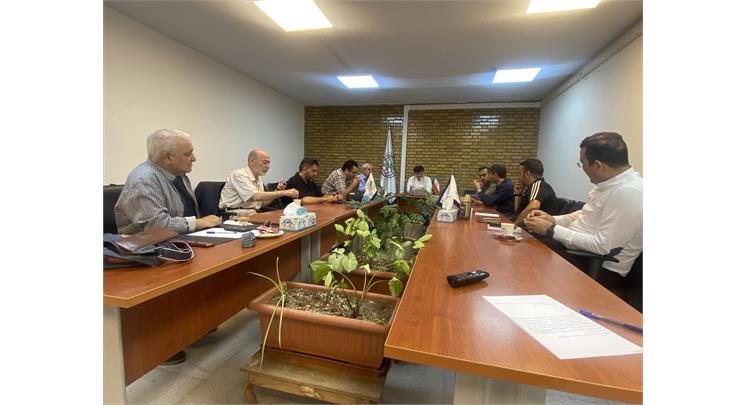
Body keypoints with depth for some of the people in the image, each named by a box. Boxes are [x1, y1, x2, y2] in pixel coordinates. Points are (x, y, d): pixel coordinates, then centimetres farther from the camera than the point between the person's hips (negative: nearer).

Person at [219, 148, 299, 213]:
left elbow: (262, 203, 13)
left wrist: (277, 191, -2)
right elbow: (256, 196, -26)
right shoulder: (239, 175, -13)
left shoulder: (258, 178, 12)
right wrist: (284, 193, -27)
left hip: (252, 214, 8)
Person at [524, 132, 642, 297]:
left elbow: (602, 246, -26)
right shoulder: (609, 182, 4)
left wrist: (551, 230, -22)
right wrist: (552, 219, 0)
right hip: (577, 249, 8)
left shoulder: (628, 192, -24)